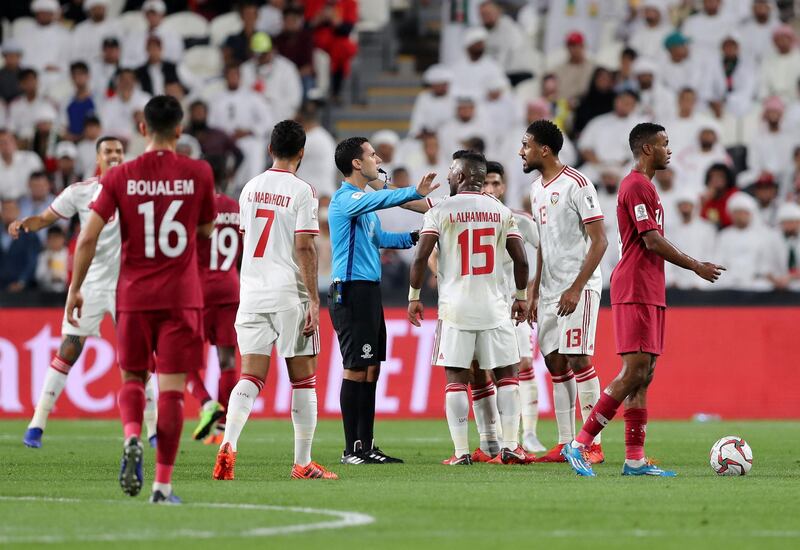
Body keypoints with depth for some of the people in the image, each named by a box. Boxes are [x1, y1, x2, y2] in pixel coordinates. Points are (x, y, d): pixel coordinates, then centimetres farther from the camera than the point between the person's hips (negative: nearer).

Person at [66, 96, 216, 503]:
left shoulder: (120, 177, -2)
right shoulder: (198, 174, -2)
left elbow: (88, 236, -5)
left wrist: (75, 289, 4)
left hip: (133, 297, 1)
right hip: (181, 297, -1)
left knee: (132, 377, 17)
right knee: (172, 388, 0)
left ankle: (132, 437, -12)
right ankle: (163, 484, -4)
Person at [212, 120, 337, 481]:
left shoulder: (251, 188, 10)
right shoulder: (301, 191, -8)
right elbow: (304, 248, -13)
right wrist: (313, 301, -11)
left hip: (252, 292, 5)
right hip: (289, 294, -5)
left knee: (250, 377, 1)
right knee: (303, 380, 5)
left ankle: (228, 445, -21)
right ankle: (303, 463, 8)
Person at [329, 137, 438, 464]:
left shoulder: (363, 199, 19)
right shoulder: (345, 199, -12)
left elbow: (379, 238, 30)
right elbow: (382, 200, -32)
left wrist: (415, 237, 18)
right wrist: (415, 193, -41)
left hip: (369, 292, 10)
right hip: (351, 290, -10)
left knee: (371, 369, 10)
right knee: (356, 370, -8)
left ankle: (367, 446, 13)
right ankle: (352, 449, -6)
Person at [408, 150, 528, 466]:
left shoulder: (441, 211, -3)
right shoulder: (501, 212, 5)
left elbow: (421, 257, -8)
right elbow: (521, 260, 4)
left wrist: (414, 296, 4)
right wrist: (521, 296, 18)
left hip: (455, 309, -2)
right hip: (494, 307, 2)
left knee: (455, 378, 3)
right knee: (507, 375, 11)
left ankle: (461, 452, -2)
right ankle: (510, 446, 4)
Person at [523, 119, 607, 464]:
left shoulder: (576, 185, -12)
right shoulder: (537, 189, 14)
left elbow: (599, 241, -14)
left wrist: (576, 288, -20)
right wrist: (534, 292, 18)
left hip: (578, 286, -8)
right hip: (550, 289, 8)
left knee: (577, 359, -12)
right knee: (555, 363, 5)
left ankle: (593, 443, -10)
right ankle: (565, 445, 8)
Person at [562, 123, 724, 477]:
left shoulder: (643, 185, 21)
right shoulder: (637, 185, -11)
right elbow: (652, 242, -16)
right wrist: (696, 266, -7)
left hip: (648, 293, 11)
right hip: (635, 292, -11)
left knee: (643, 374, 6)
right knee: (634, 371, -13)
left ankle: (634, 459, 4)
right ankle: (580, 444, -12)